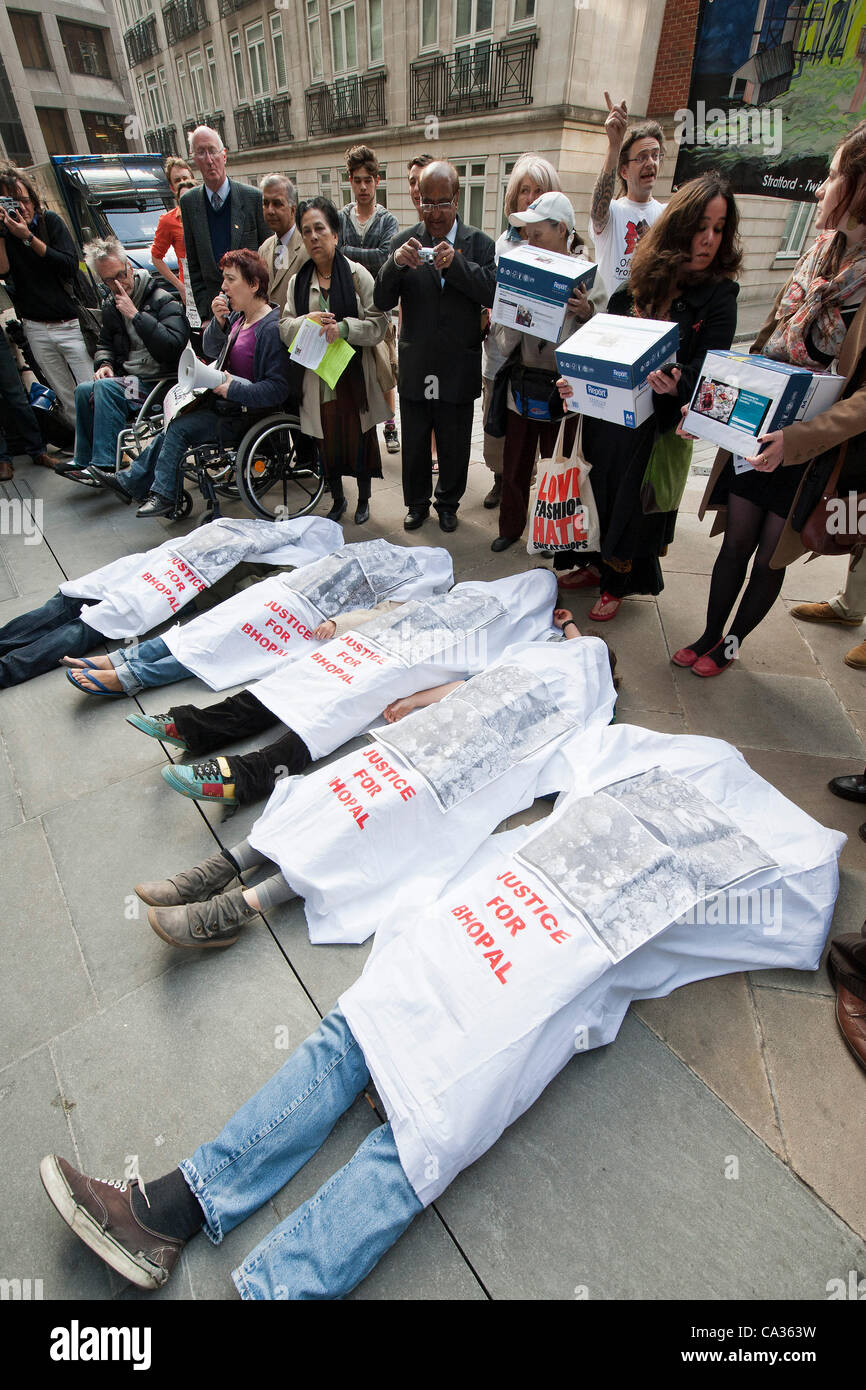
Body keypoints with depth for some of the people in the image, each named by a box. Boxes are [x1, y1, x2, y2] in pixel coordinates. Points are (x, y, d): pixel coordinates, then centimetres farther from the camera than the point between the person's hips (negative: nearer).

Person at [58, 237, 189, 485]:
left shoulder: (163, 300, -8)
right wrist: (104, 364, 5)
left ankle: (104, 465, -21)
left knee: (105, 388, -25)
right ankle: (84, 460, 3)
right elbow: (104, 343, 27)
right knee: (84, 391, -10)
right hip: (131, 379, 7)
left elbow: (173, 346, -23)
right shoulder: (111, 306, 13)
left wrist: (136, 315, -21)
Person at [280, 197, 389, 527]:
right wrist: (305, 322, -16)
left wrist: (344, 328, -22)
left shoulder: (358, 275, -1)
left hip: (355, 377, -3)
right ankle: (337, 499, 29)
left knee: (360, 439, 4)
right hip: (317, 379, 3)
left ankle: (363, 500, 25)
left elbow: (379, 324, -7)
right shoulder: (298, 281, 9)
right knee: (327, 442, 9)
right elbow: (284, 328, 6)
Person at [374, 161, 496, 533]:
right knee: (414, 444, 11)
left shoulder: (478, 243, 1)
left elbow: (493, 294, -13)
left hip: (458, 370, -1)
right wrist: (395, 263, -23)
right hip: (415, 367, 1)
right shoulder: (406, 242, 2)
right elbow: (383, 301, -5)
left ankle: (448, 502, 31)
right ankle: (417, 503, 30)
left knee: (454, 446, 11)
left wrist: (455, 263, -23)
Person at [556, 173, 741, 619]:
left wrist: (676, 385, -36)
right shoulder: (638, 281, 4)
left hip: (657, 425, -4)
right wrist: (577, 381, -9)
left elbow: (704, 372, -15)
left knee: (634, 504, 8)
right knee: (598, 491, 15)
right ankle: (597, 564, 40)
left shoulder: (718, 296, -7)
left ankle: (617, 584, 29)